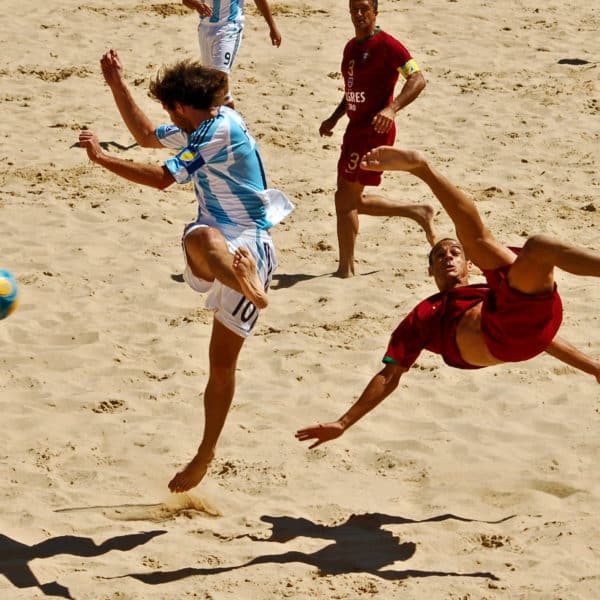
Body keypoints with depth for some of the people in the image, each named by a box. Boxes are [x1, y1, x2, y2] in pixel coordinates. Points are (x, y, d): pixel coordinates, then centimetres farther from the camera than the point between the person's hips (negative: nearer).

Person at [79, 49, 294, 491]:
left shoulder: (222, 128, -13)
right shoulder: (201, 130, 18)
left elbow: (161, 178, -16)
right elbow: (146, 136, 34)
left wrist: (101, 158, -9)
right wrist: (117, 84, 26)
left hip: (250, 248, -8)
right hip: (211, 255, 8)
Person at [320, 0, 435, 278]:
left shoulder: (386, 45, -12)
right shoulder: (351, 47, 16)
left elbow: (417, 79, -20)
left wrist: (392, 109, -33)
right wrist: (334, 118, 16)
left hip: (374, 130, -10)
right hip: (355, 127, 10)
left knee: (346, 198, -9)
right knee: (353, 201, 12)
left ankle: (346, 269, 0)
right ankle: (418, 213, 25)